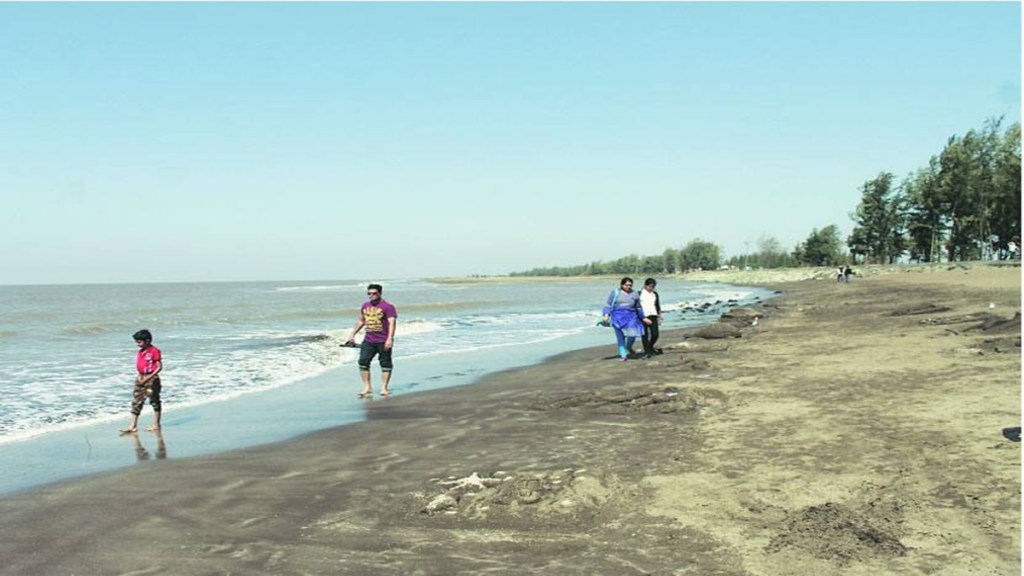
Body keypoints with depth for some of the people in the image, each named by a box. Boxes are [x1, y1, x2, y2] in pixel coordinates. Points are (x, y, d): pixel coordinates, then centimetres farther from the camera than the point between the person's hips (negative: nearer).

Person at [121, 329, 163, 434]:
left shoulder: (154, 351, -13)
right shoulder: (140, 352, 9)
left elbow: (159, 367, -14)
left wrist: (148, 378, -18)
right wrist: (140, 376, 2)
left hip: (152, 379, -7)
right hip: (141, 379, 7)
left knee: (154, 401, 5)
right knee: (136, 402, 4)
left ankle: (156, 424, 15)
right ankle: (133, 426, 6)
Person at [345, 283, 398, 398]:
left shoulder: (387, 306, -10)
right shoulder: (365, 305, 11)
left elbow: (392, 323, -16)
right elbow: (360, 321, 23)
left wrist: (390, 339, -26)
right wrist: (352, 335, 21)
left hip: (383, 341, -6)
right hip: (368, 340, 6)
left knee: (385, 364, 2)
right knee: (363, 362, 0)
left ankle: (384, 388, 10)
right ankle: (367, 387, 8)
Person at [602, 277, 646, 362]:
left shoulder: (634, 294, 11)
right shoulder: (615, 293, 6)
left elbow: (638, 308, 21)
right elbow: (608, 304, 4)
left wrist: (643, 318, 22)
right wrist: (606, 315, -8)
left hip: (631, 317, 1)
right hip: (618, 317, -1)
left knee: (632, 334, -12)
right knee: (620, 337, -3)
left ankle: (628, 347, 20)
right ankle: (623, 355, 6)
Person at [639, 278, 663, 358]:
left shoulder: (655, 294, 13)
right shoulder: (640, 294, -1)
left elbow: (658, 306, 19)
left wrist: (659, 317, 16)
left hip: (653, 316, 3)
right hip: (643, 317, -3)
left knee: (655, 334, -4)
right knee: (645, 335, -1)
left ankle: (650, 347, 23)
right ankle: (647, 352, 6)